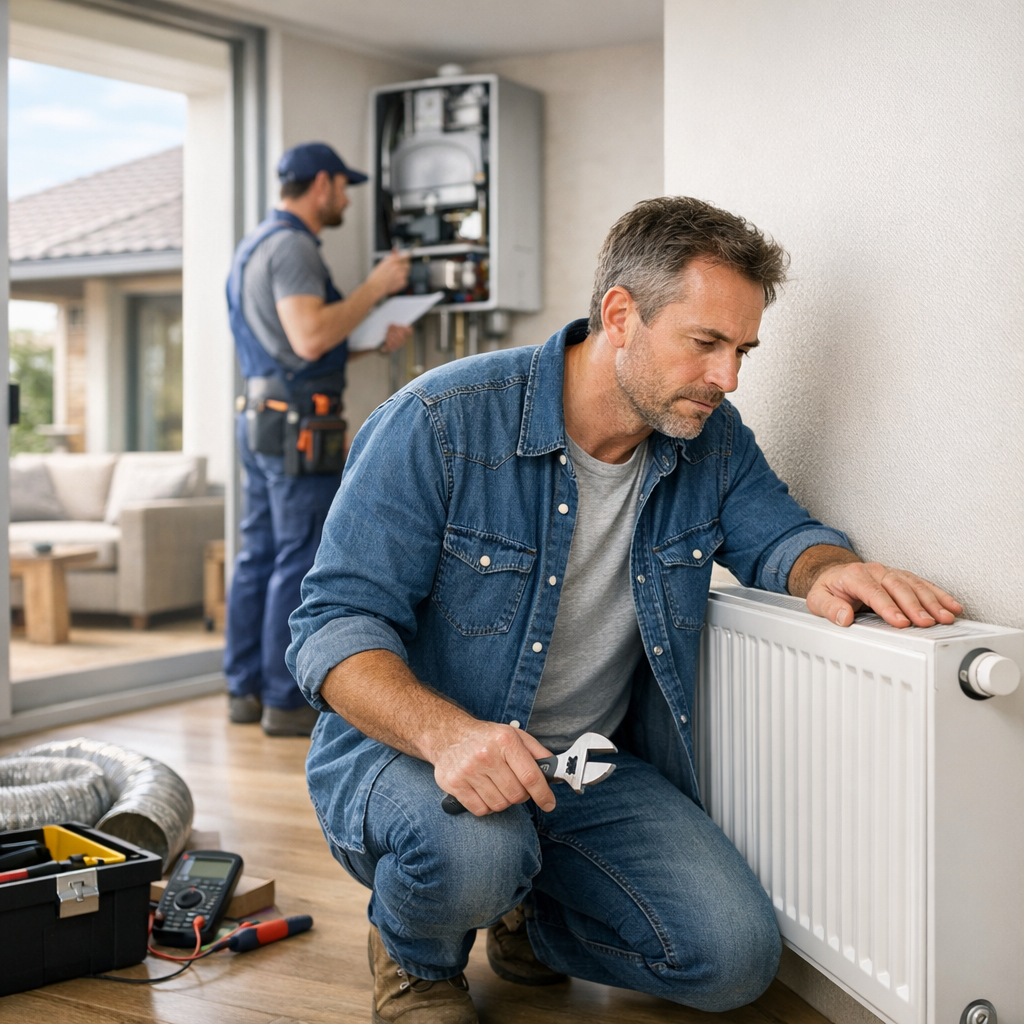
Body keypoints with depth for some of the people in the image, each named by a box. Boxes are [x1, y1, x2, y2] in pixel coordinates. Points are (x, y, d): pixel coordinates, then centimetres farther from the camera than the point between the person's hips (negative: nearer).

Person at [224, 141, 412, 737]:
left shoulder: (259, 245, 22)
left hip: (262, 418, 10)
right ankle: (286, 701, -2)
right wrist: (375, 289, -16)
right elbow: (310, 338, -25)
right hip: (300, 423, -10)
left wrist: (376, 342, 19)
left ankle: (247, 689, 17)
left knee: (260, 557, 11)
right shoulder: (292, 246, -12)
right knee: (302, 563, -6)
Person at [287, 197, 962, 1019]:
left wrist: (830, 570, -20)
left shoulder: (711, 440, -2)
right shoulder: (439, 424, -19)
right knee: (474, 851, -39)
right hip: (407, 746, -4)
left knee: (734, 958, -13)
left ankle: (531, 918, 17)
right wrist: (446, 733, -40)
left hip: (589, 763, 5)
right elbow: (334, 626, -20)